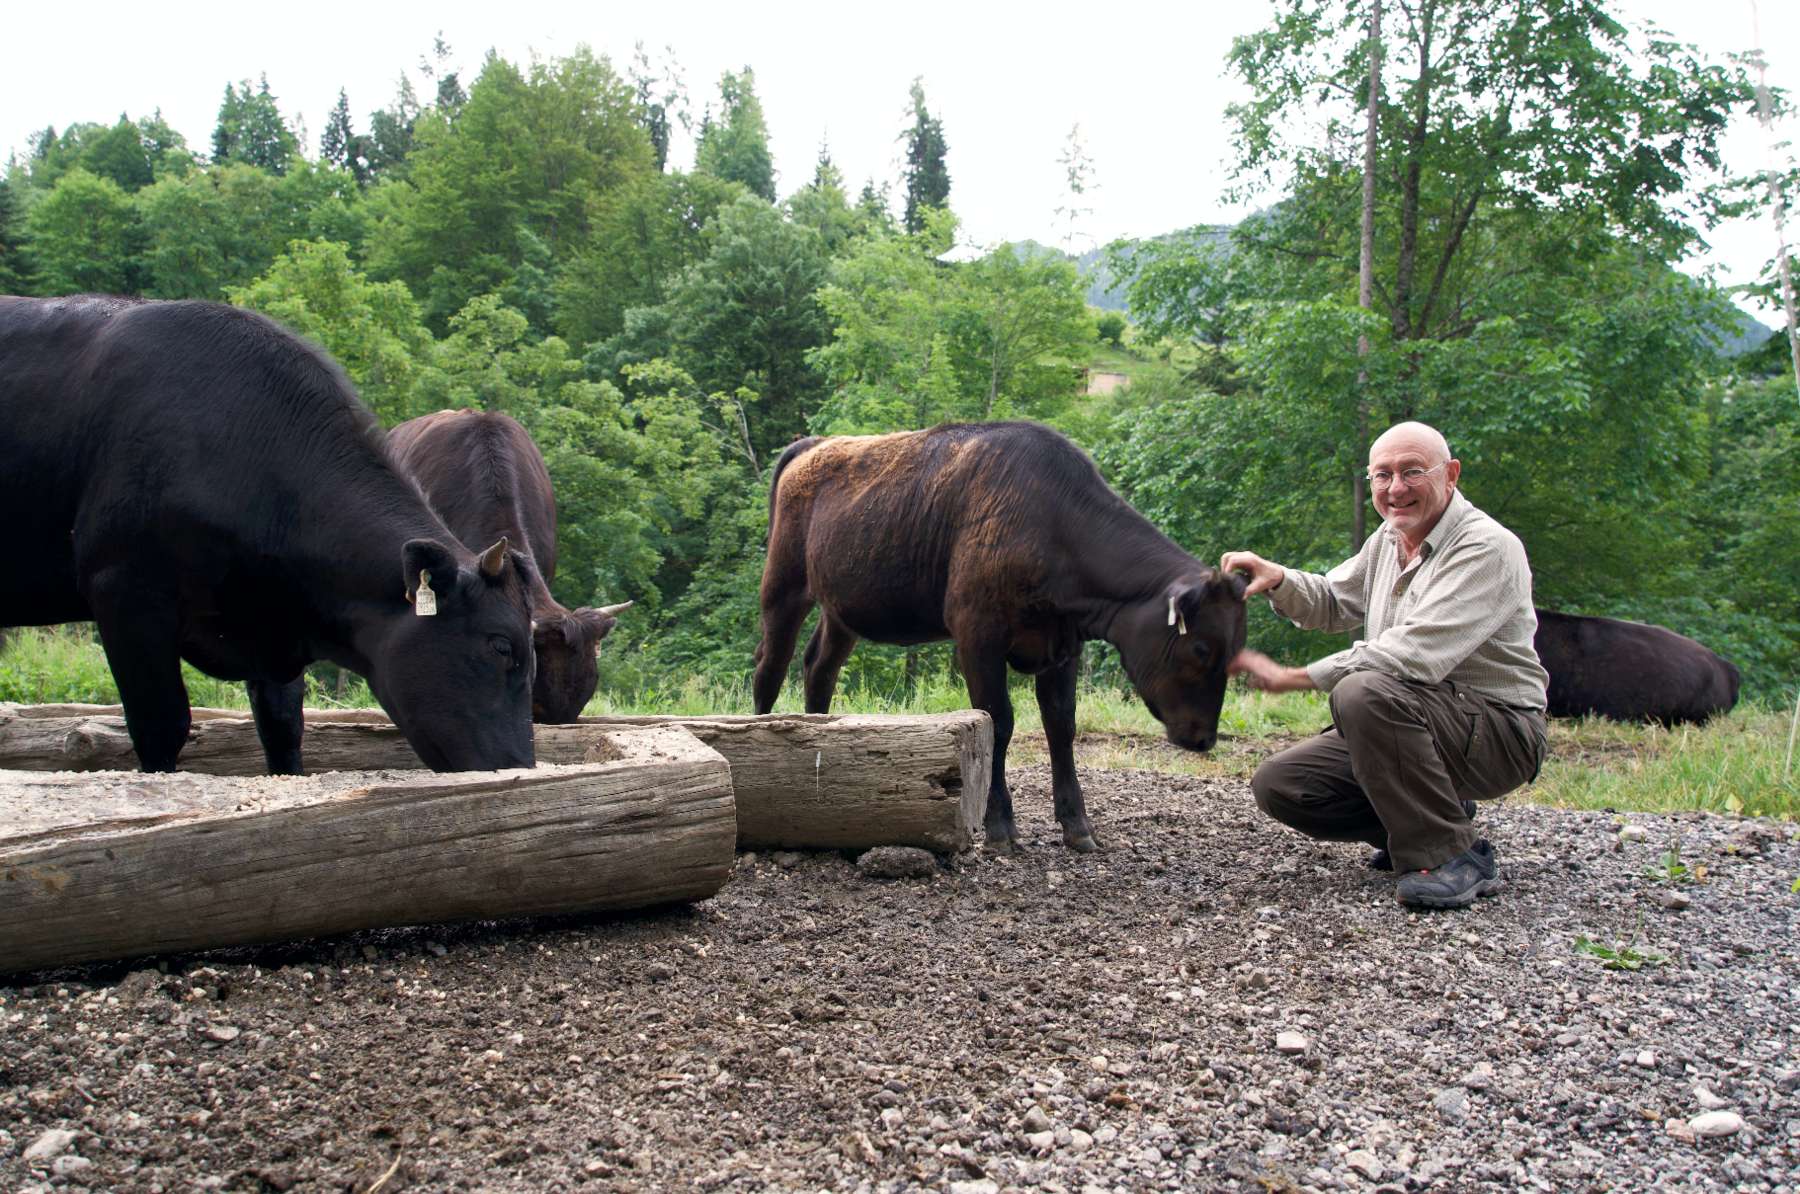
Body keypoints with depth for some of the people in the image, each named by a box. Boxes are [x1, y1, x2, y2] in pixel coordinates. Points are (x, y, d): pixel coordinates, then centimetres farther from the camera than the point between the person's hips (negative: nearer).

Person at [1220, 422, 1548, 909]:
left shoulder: (1487, 548, -19)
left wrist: (1292, 678, -24)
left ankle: (1454, 855, -22)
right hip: (1412, 725, 8)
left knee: (1364, 692, -36)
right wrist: (1277, 579, -4)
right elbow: (1334, 603, 20)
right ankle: (1430, 820, 9)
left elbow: (1415, 656, -29)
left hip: (1499, 731, -8)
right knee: (1276, 785, -6)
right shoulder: (1391, 538, 9)